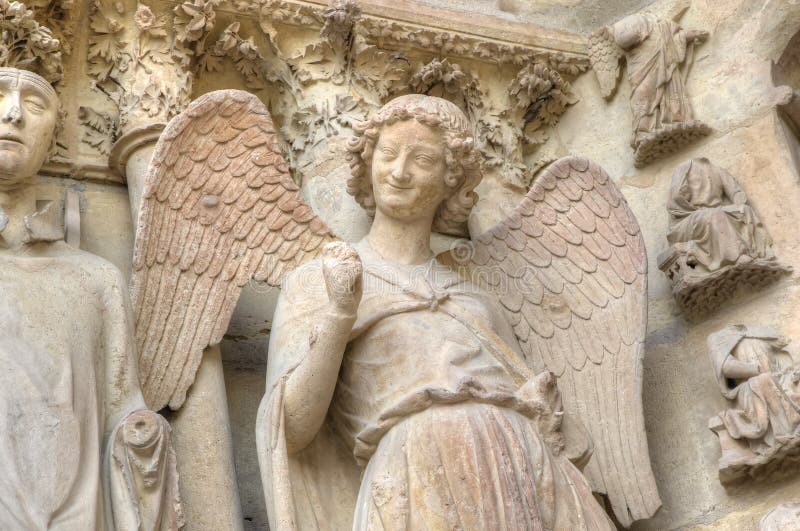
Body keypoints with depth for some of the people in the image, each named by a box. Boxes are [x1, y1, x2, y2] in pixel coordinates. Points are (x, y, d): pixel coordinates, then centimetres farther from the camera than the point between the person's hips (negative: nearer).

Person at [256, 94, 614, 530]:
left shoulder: (475, 301, 24)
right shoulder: (316, 281, 12)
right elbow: (291, 430, 1)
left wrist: (539, 410, 2)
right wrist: (338, 314, -9)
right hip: (421, 486, -3)